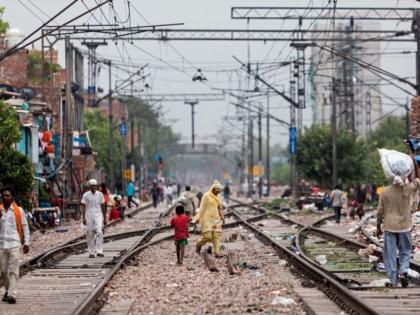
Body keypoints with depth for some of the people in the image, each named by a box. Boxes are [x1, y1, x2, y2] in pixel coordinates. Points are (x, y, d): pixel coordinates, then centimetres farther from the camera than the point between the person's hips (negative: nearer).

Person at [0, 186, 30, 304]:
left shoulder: (19, 211, 2)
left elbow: (25, 227, 6)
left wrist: (26, 243, 3)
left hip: (14, 244, -3)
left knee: (13, 270, -9)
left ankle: (11, 294, -14)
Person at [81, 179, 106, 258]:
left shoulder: (100, 194, 6)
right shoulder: (86, 195, 0)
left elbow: (103, 207, 11)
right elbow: (83, 207, -3)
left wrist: (105, 218, 10)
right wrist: (83, 218, -13)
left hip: (98, 216, 0)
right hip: (89, 216, 0)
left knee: (99, 232, -17)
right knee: (90, 235, 3)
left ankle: (99, 251, -19)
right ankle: (91, 252, 12)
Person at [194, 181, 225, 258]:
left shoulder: (217, 197, 13)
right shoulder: (206, 196, -7)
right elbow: (202, 207, -8)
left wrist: (222, 217, 15)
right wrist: (199, 217, -9)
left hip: (215, 218, 7)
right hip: (207, 219, -6)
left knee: (217, 235, -2)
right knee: (207, 235, -12)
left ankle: (217, 252, -2)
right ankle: (199, 244, 17)